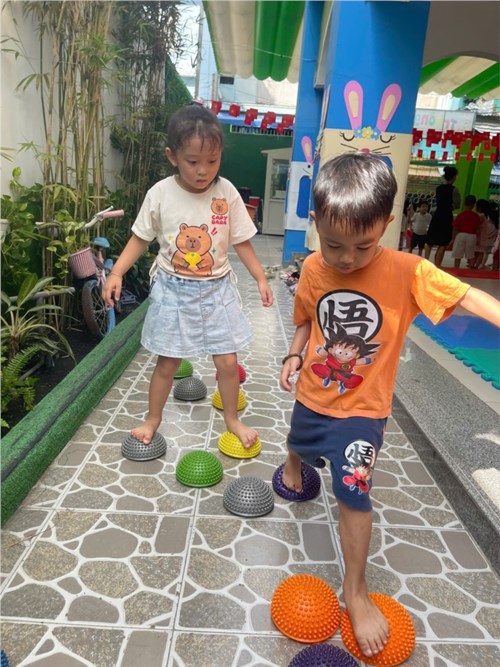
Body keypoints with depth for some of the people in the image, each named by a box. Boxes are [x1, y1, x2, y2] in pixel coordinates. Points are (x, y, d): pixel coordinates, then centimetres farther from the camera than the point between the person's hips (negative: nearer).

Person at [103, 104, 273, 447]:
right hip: (174, 290, 0)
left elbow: (241, 241, 1)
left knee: (228, 361, 5)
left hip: (216, 290, 1)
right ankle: (153, 419, 33)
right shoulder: (160, 194, -9)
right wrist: (117, 272, -9)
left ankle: (232, 418, 30)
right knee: (167, 363, 9)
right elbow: (141, 238, 1)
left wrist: (261, 278, -1)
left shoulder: (227, 193, -7)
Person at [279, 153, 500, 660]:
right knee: (299, 444, 31)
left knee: (353, 494, -4)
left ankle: (355, 592, 21)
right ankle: (294, 466, 71)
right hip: (312, 394, 4)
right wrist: (294, 355, -8)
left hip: (362, 409, -4)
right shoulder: (313, 268, -13)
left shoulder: (406, 272, -23)